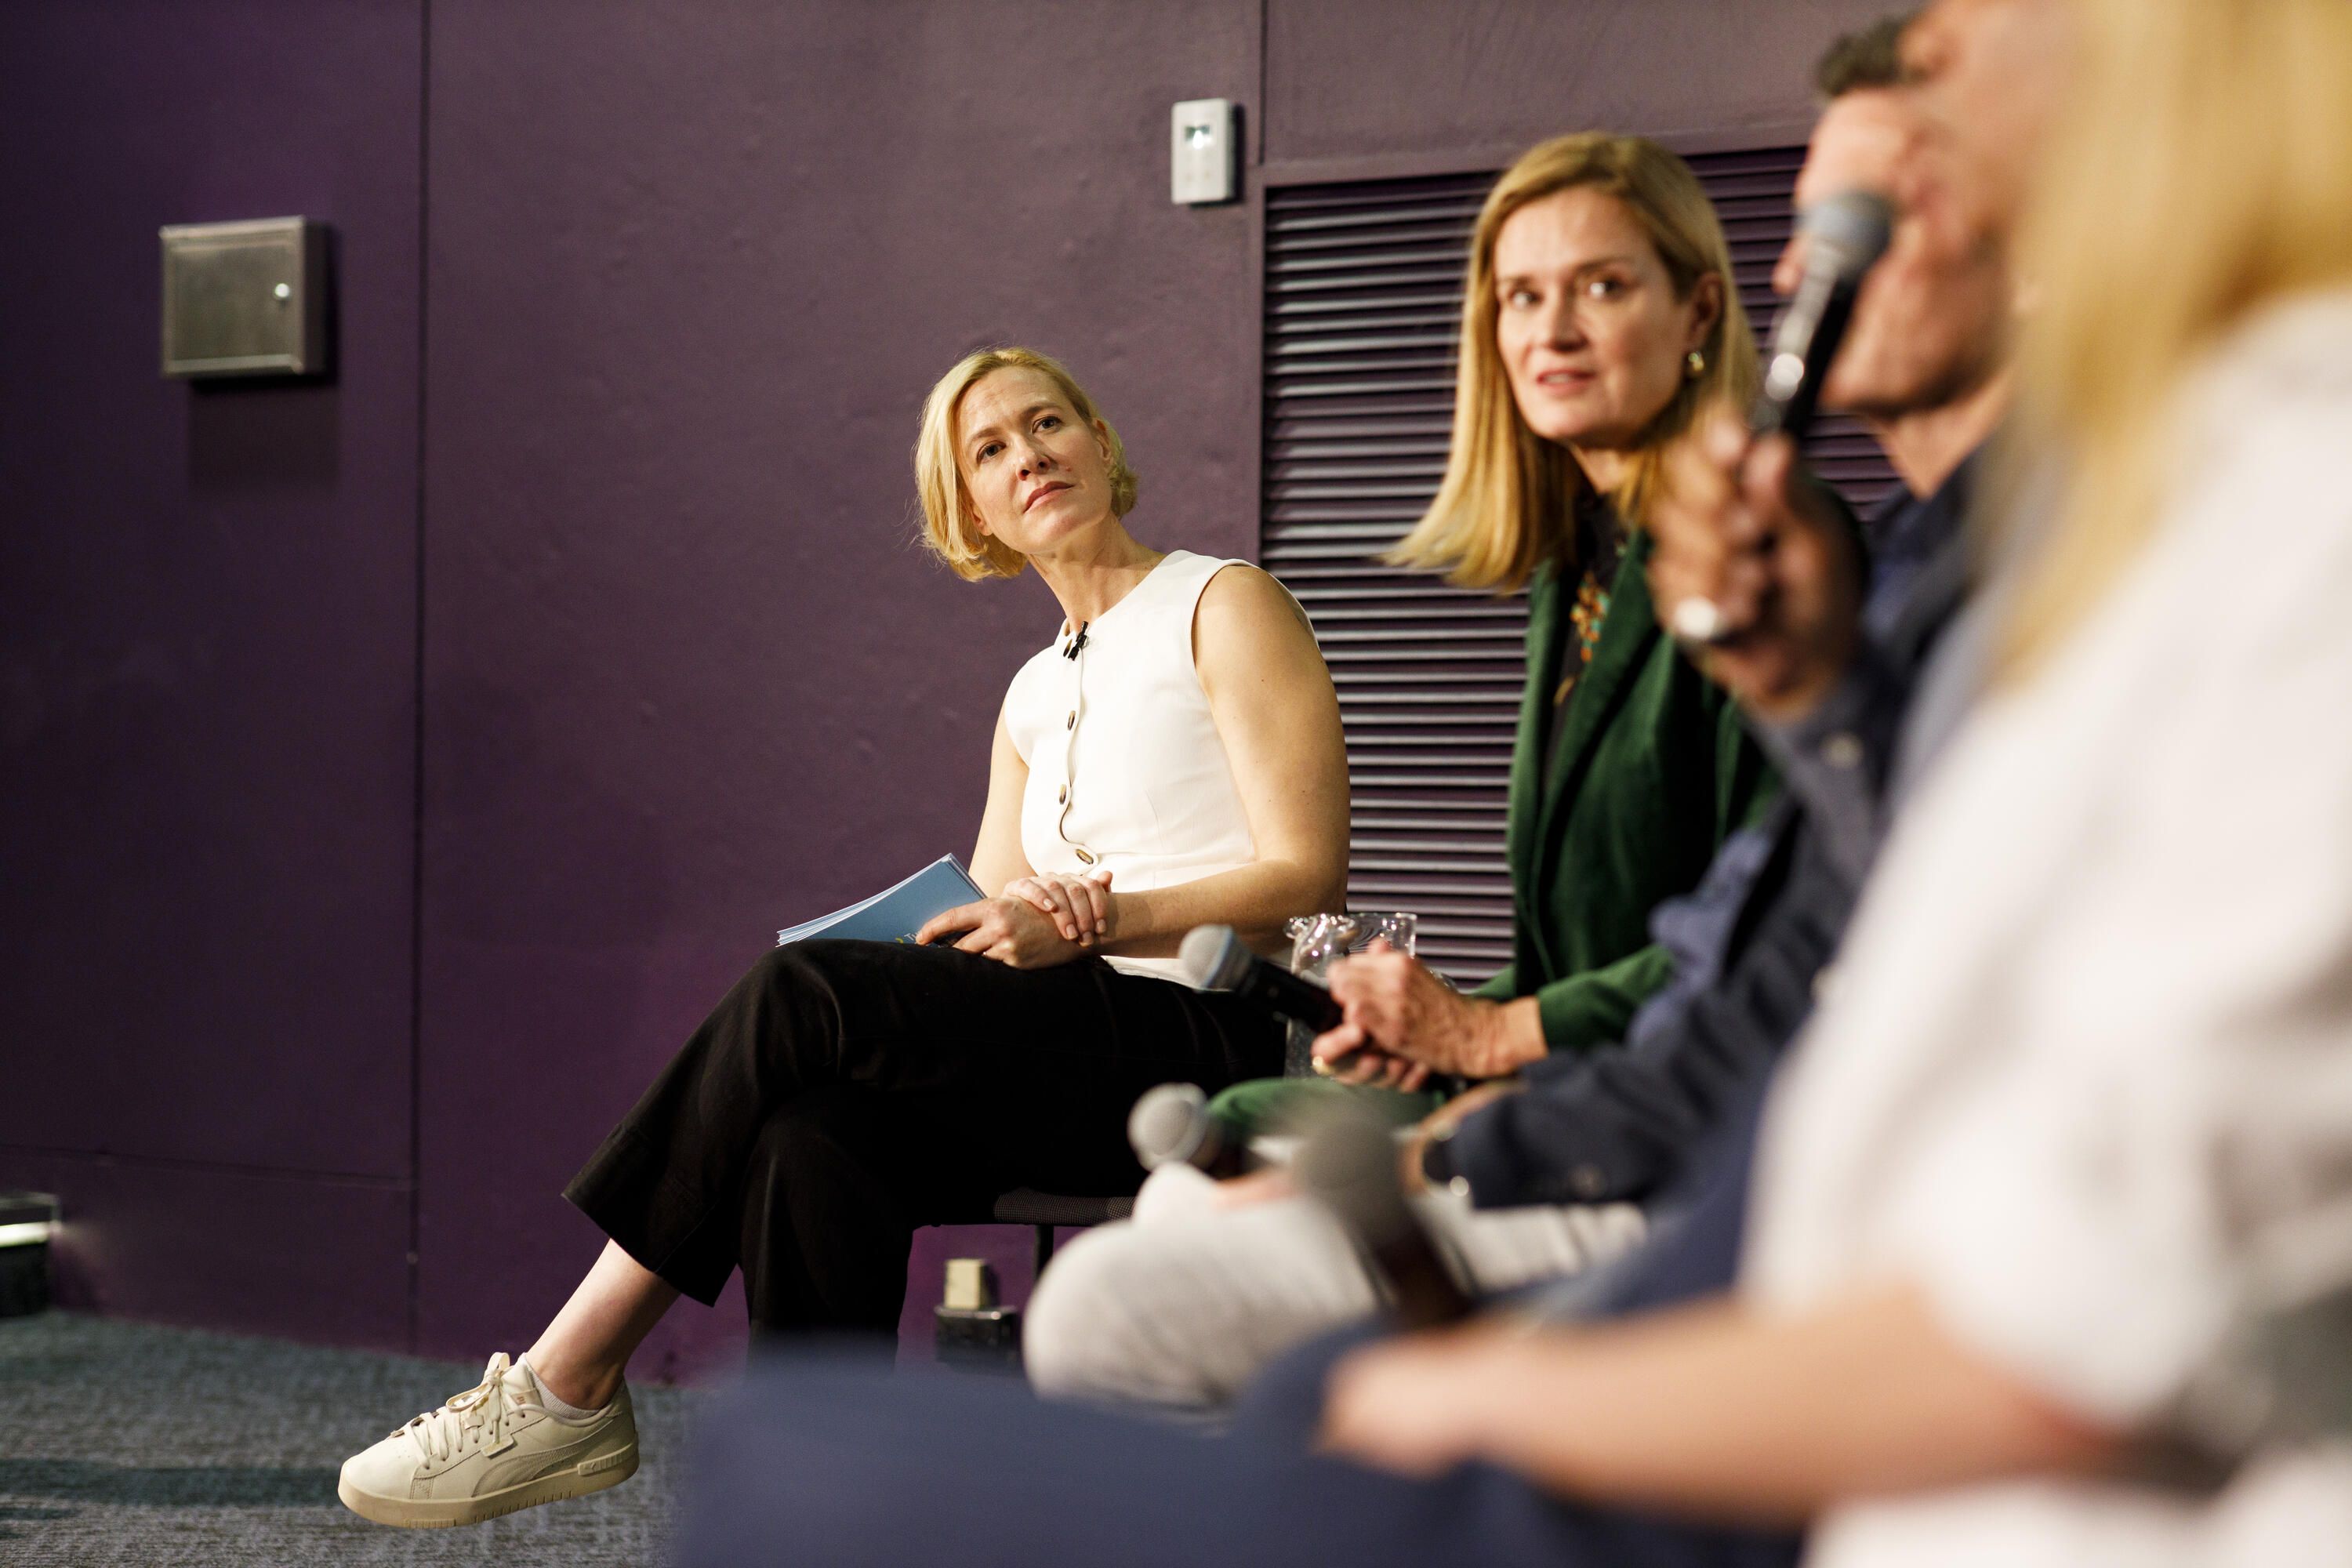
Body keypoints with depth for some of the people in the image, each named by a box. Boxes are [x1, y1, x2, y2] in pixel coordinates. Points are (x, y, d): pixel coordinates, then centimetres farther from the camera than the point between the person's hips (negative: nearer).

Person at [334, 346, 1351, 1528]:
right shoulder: (1035, 698, 24)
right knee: (810, 1141, -25)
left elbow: (1306, 882, -6)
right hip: (1068, 1053, 6)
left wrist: (1089, 923, -17)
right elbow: (980, 945, 16)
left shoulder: (1225, 608, 4)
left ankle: (567, 1388, -17)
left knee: (803, 997, -24)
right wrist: (1007, 916, -8)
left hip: (1207, 1051, -6)